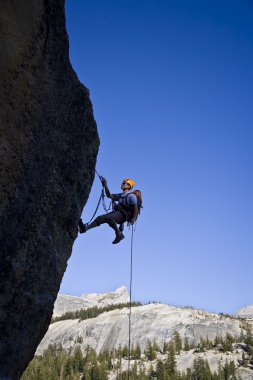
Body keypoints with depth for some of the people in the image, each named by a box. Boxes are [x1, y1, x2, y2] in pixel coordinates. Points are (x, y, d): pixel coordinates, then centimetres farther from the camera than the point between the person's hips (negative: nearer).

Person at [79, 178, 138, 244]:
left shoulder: (131, 196, 0)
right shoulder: (120, 195, 25)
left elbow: (135, 207, -7)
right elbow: (109, 195, 21)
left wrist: (134, 218, -17)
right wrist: (105, 186, 10)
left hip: (123, 214, -8)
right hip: (116, 212, 8)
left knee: (108, 218, -34)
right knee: (100, 218, -6)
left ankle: (119, 234, -25)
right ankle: (85, 228, -20)